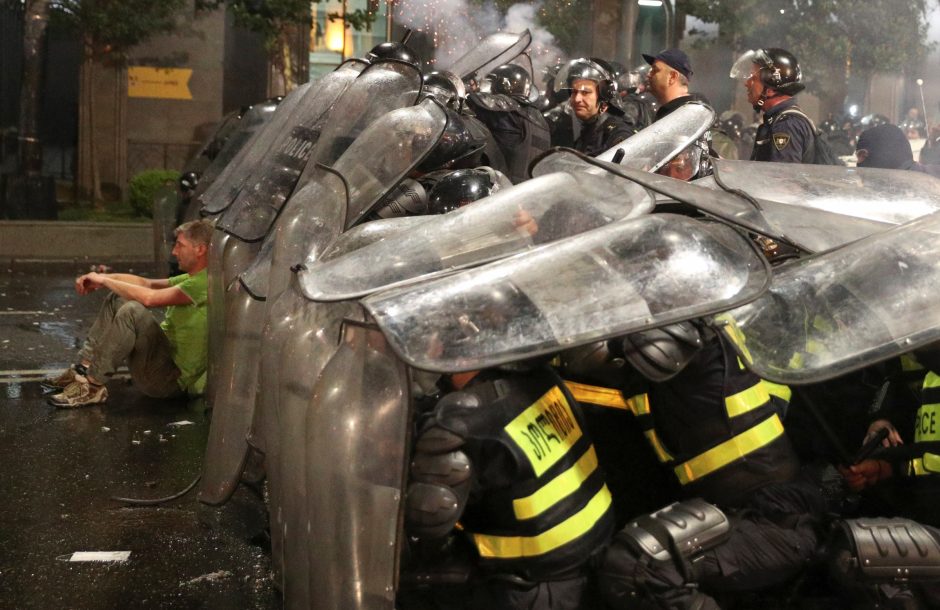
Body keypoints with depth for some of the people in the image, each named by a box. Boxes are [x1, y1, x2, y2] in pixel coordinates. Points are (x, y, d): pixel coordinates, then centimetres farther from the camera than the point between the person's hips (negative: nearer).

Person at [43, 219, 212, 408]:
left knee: (132, 311, -29)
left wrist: (104, 280, -11)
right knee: (117, 299, 10)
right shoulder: (191, 279, 14)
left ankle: (92, 387, -19)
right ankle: (83, 369, 4)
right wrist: (101, 279, -1)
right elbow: (145, 283, 14)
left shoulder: (205, 283, -19)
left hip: (171, 379, -10)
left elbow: (149, 297, -25)